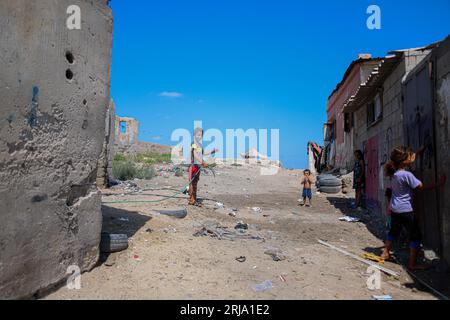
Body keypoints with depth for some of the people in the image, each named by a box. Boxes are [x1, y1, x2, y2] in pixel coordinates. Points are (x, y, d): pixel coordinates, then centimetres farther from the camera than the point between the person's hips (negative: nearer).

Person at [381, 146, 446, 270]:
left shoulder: (394, 173, 1)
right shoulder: (407, 175, -22)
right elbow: (422, 187, -15)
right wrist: (439, 184, -9)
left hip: (394, 208, 8)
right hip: (405, 210, -8)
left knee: (393, 231, 23)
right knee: (415, 235, 4)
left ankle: (385, 253, 33)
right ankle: (412, 264, 7)